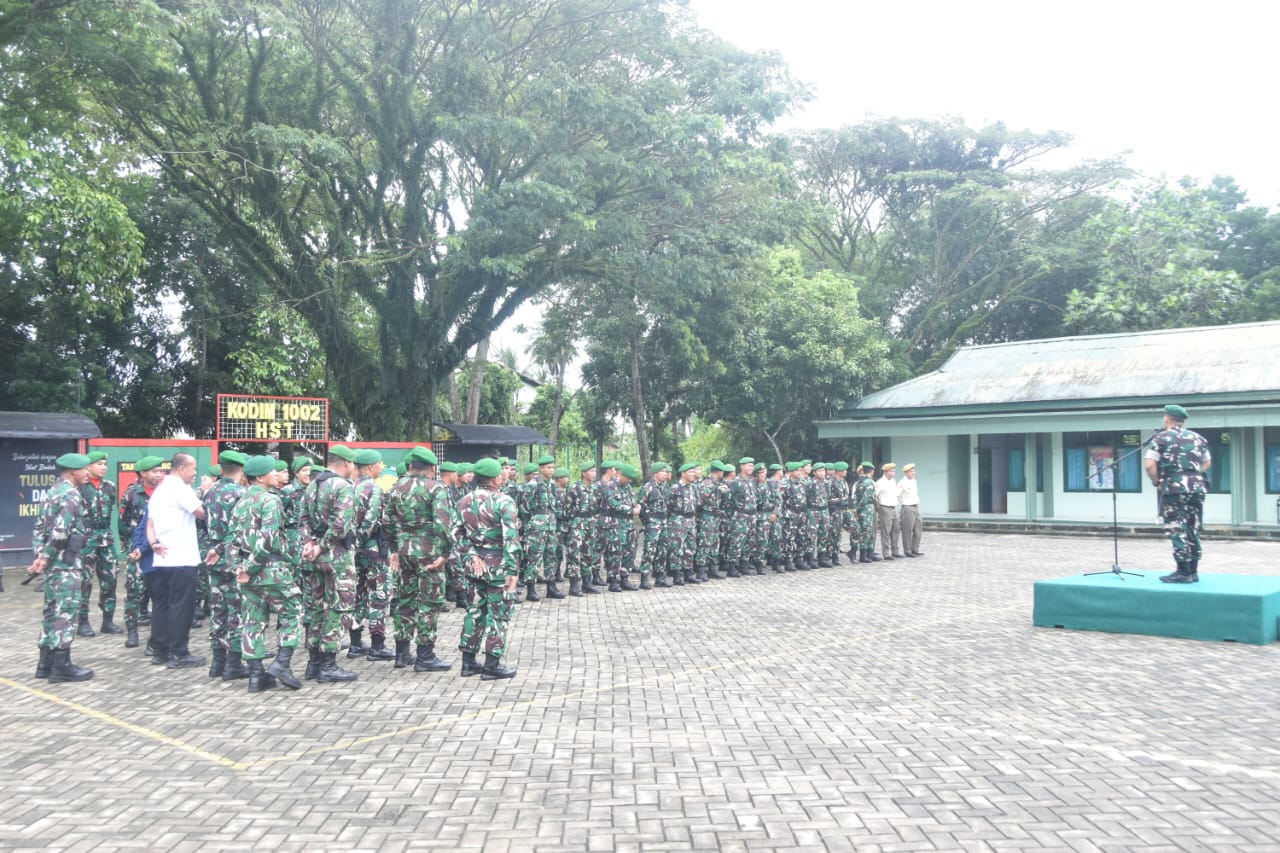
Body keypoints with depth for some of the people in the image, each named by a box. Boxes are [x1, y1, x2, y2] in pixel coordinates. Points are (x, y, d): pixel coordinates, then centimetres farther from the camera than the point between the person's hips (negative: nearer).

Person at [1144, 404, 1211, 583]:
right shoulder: (1197, 438, 15)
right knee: (1193, 531, 11)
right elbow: (1207, 462, 24)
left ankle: (1183, 572, -5)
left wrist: (1156, 482, 3)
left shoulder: (1161, 437, -1)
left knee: (1178, 531, -3)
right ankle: (1193, 571, 16)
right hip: (1197, 487, 5)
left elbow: (1149, 464, -10)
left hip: (1174, 488, -5)